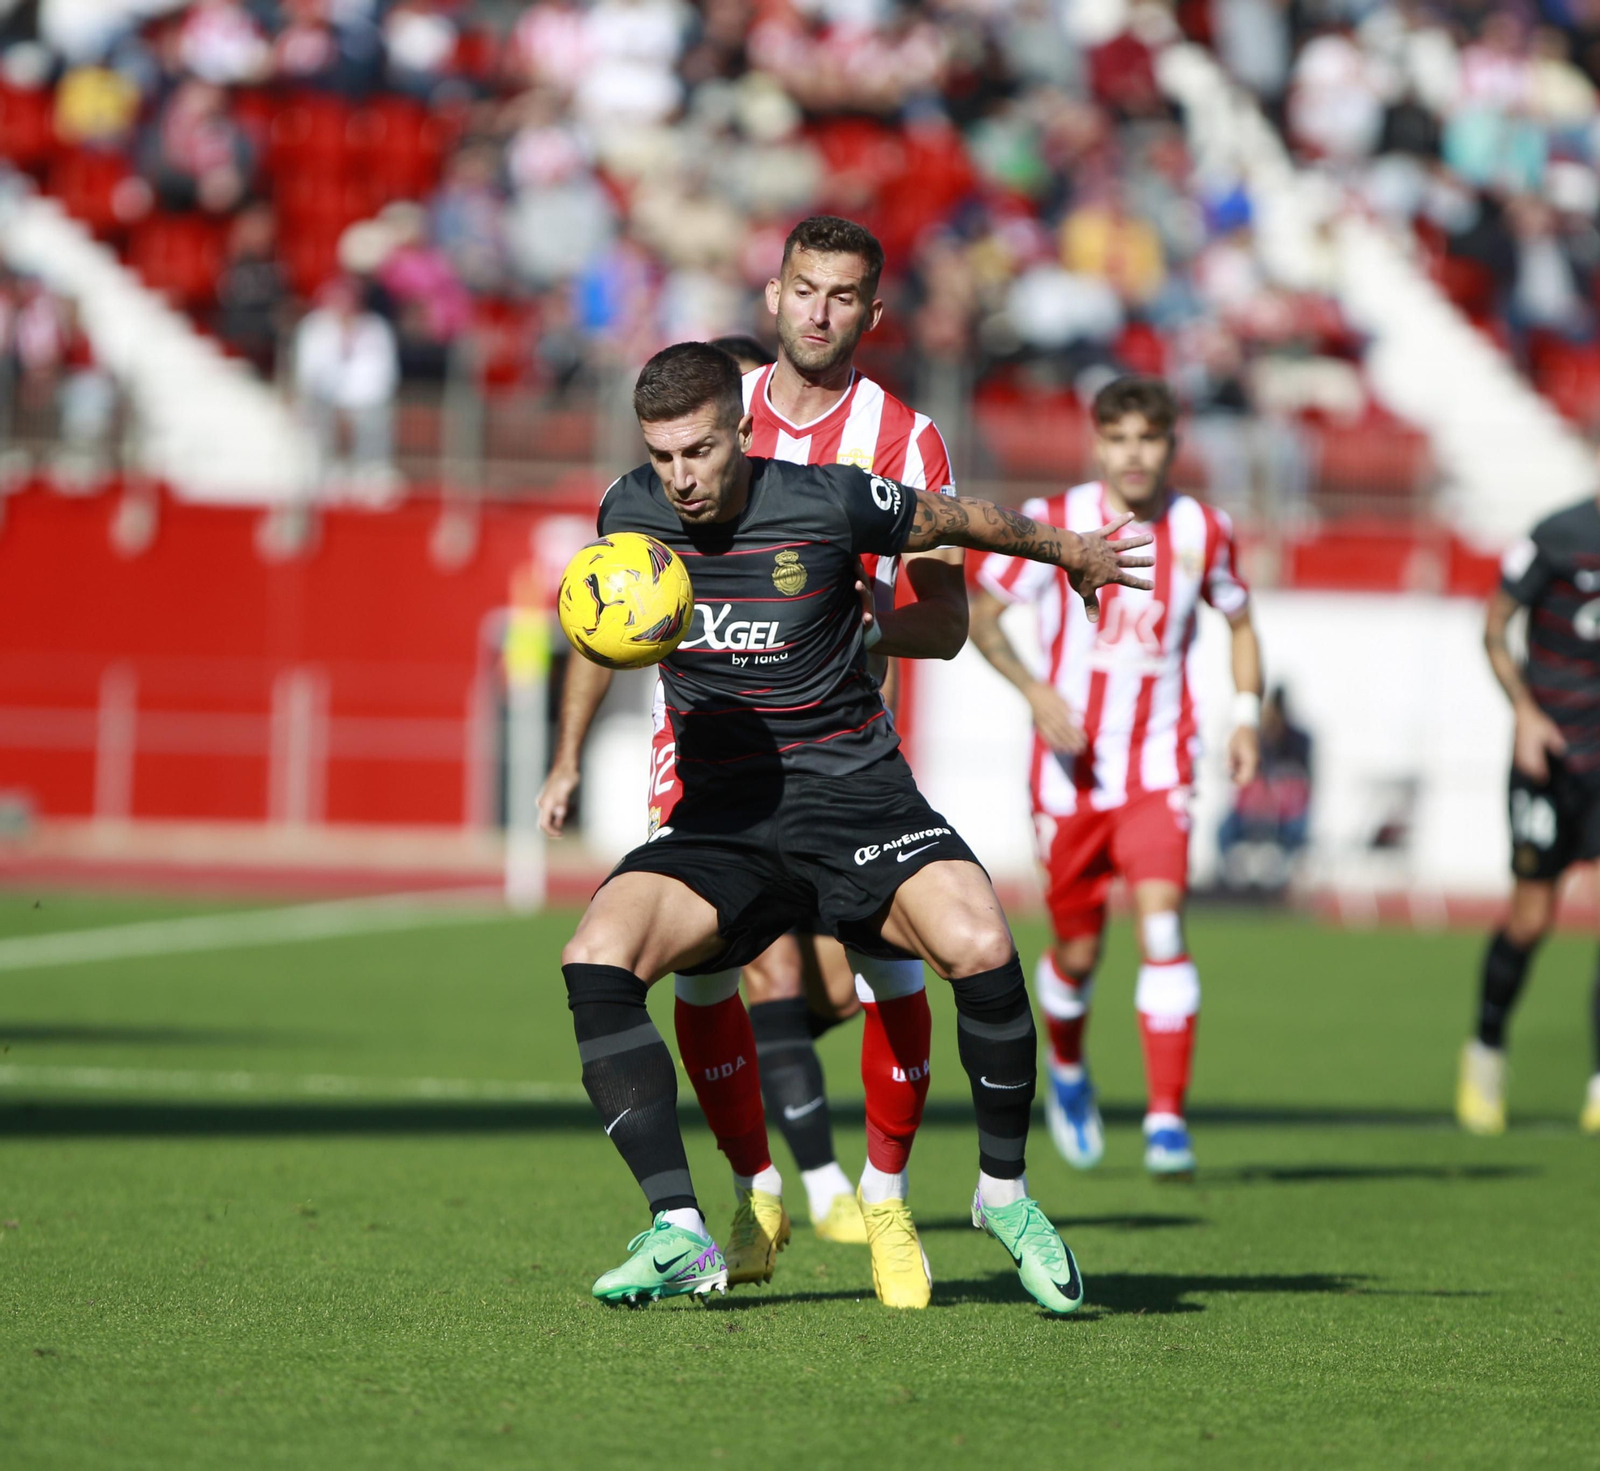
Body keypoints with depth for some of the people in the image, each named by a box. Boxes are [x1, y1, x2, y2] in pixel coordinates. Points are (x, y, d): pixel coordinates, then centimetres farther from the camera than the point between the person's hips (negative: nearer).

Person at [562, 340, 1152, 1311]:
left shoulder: (828, 502, -10)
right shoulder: (631, 514, 0)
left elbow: (955, 522, 9)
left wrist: (1070, 550, 24)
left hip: (852, 792, -3)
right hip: (720, 818, 3)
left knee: (980, 946, -28)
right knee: (596, 957, -25)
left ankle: (1005, 1192, -2)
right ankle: (680, 1234, -23)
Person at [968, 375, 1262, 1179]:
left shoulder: (1202, 532, -1)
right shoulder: (1054, 523, -7)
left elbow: (1240, 622, 16)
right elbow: (980, 611, 0)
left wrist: (1246, 714, 1)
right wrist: (1035, 689, -15)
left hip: (1158, 768, 0)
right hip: (1071, 766, 0)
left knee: (1162, 922, -19)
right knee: (1078, 951, 9)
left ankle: (1167, 1119, -17)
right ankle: (1067, 1068, 42)